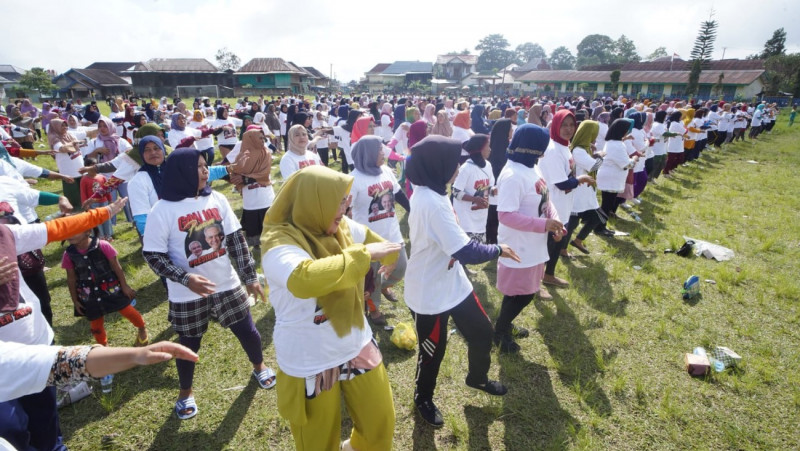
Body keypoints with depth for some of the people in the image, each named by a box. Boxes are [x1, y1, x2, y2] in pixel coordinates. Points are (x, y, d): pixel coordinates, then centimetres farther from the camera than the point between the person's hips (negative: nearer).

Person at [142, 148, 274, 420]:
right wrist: (186, 279, -24)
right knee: (189, 344, 16)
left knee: (248, 332, 14)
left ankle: (259, 366, 45)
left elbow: (236, 240, -1)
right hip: (187, 294, -3)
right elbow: (153, 255, -12)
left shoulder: (217, 200, -4)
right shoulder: (163, 211, -15)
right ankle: (186, 392, 44)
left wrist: (250, 277, -1)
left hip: (226, 284, 3)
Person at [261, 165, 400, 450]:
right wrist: (364, 253, -38)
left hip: (357, 346, 6)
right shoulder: (280, 244, -25)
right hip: (310, 363, -5)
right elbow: (304, 279, -47)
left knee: (380, 422, 22)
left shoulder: (342, 227, -6)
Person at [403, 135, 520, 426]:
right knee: (433, 350, 13)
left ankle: (477, 378, 49)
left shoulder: (430, 194, 2)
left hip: (452, 282, 9)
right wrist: (498, 250, -14)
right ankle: (423, 399, 41)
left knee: (482, 332, 20)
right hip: (430, 293, -9)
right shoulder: (431, 202, -30)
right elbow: (465, 251, -29)